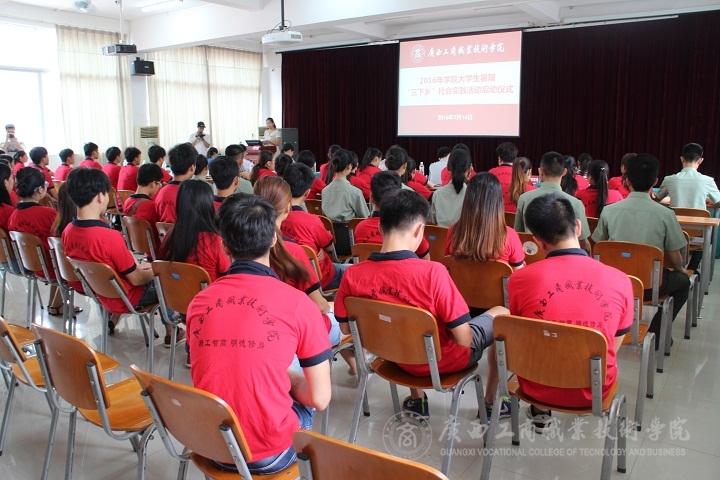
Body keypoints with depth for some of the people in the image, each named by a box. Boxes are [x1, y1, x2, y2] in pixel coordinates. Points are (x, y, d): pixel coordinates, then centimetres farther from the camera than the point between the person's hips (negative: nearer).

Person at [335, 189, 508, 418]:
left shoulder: (352, 275, -20)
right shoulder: (432, 272, -32)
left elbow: (346, 328, -4)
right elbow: (464, 339, -26)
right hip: (443, 360, -4)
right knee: (501, 314, 21)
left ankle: (416, 400, 41)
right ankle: (493, 401, 33)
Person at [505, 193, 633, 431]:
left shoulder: (519, 280, -18)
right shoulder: (620, 281, -14)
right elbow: (614, 346, 2)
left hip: (538, 387, -1)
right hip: (595, 391, 2)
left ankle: (540, 411, 36)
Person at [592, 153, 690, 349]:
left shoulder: (609, 211, -9)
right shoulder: (665, 214, -14)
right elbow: (675, 259, -5)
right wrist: (681, 269, 19)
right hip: (649, 285, -3)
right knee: (683, 281, 28)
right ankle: (655, 334, 20)